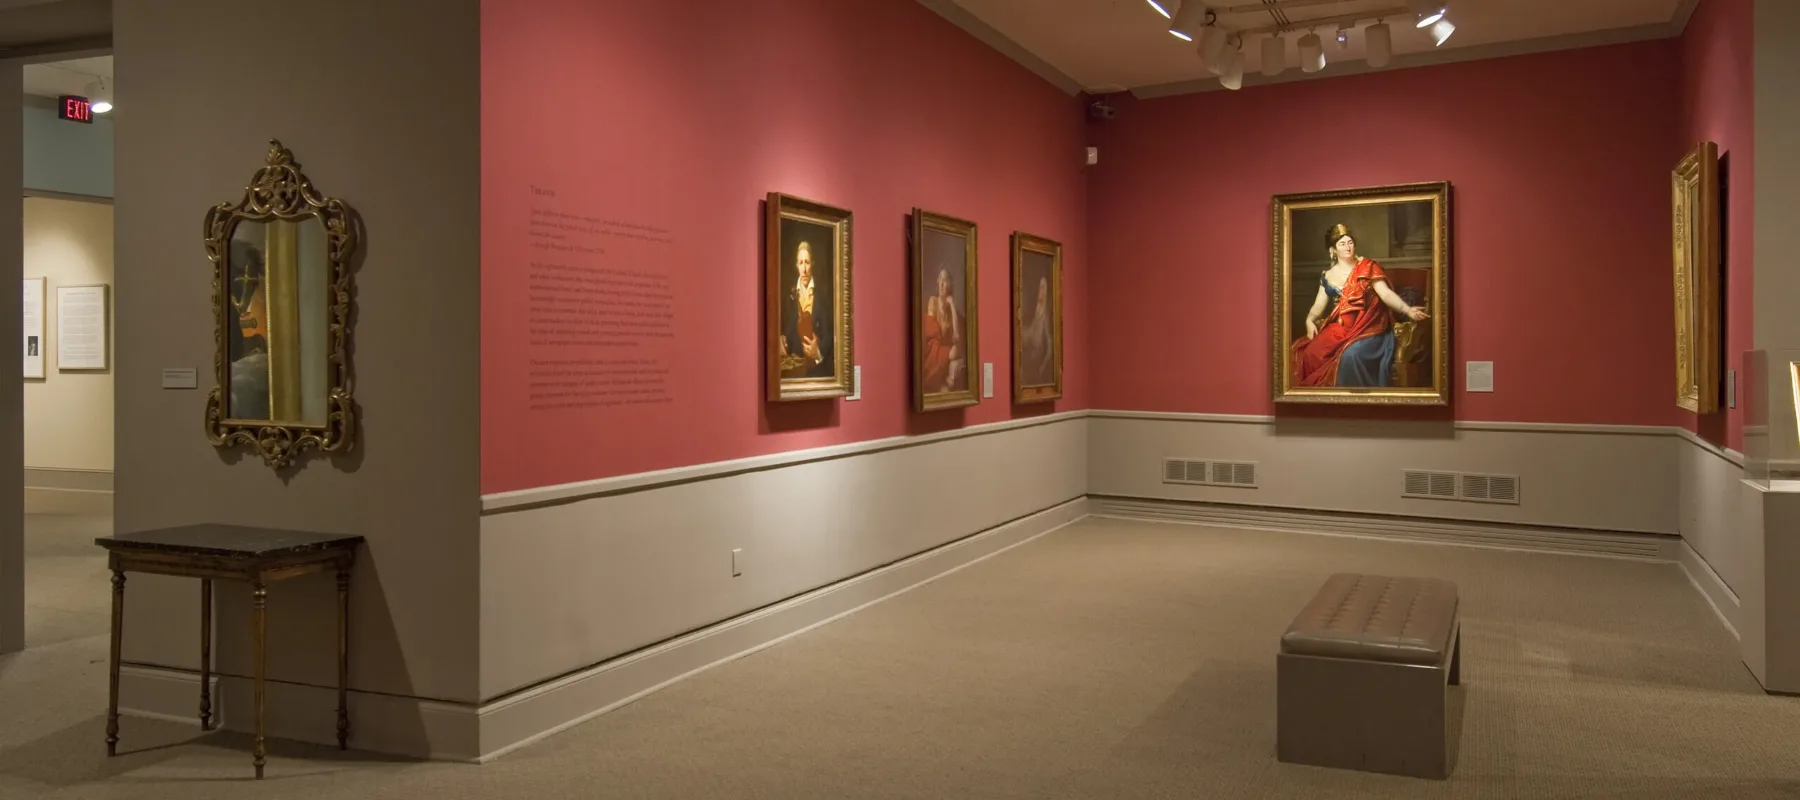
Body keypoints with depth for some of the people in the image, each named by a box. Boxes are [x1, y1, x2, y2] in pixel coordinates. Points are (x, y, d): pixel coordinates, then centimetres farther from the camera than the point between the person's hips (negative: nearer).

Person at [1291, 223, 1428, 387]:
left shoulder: (1367, 267, 0)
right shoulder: (1327, 276, 11)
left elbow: (1386, 293, -10)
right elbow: (1319, 305, 12)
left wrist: (1408, 310, -26)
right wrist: (1310, 320, -11)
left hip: (1367, 327, -4)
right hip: (1339, 328, 4)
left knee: (1351, 354, -34)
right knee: (1311, 353, -21)